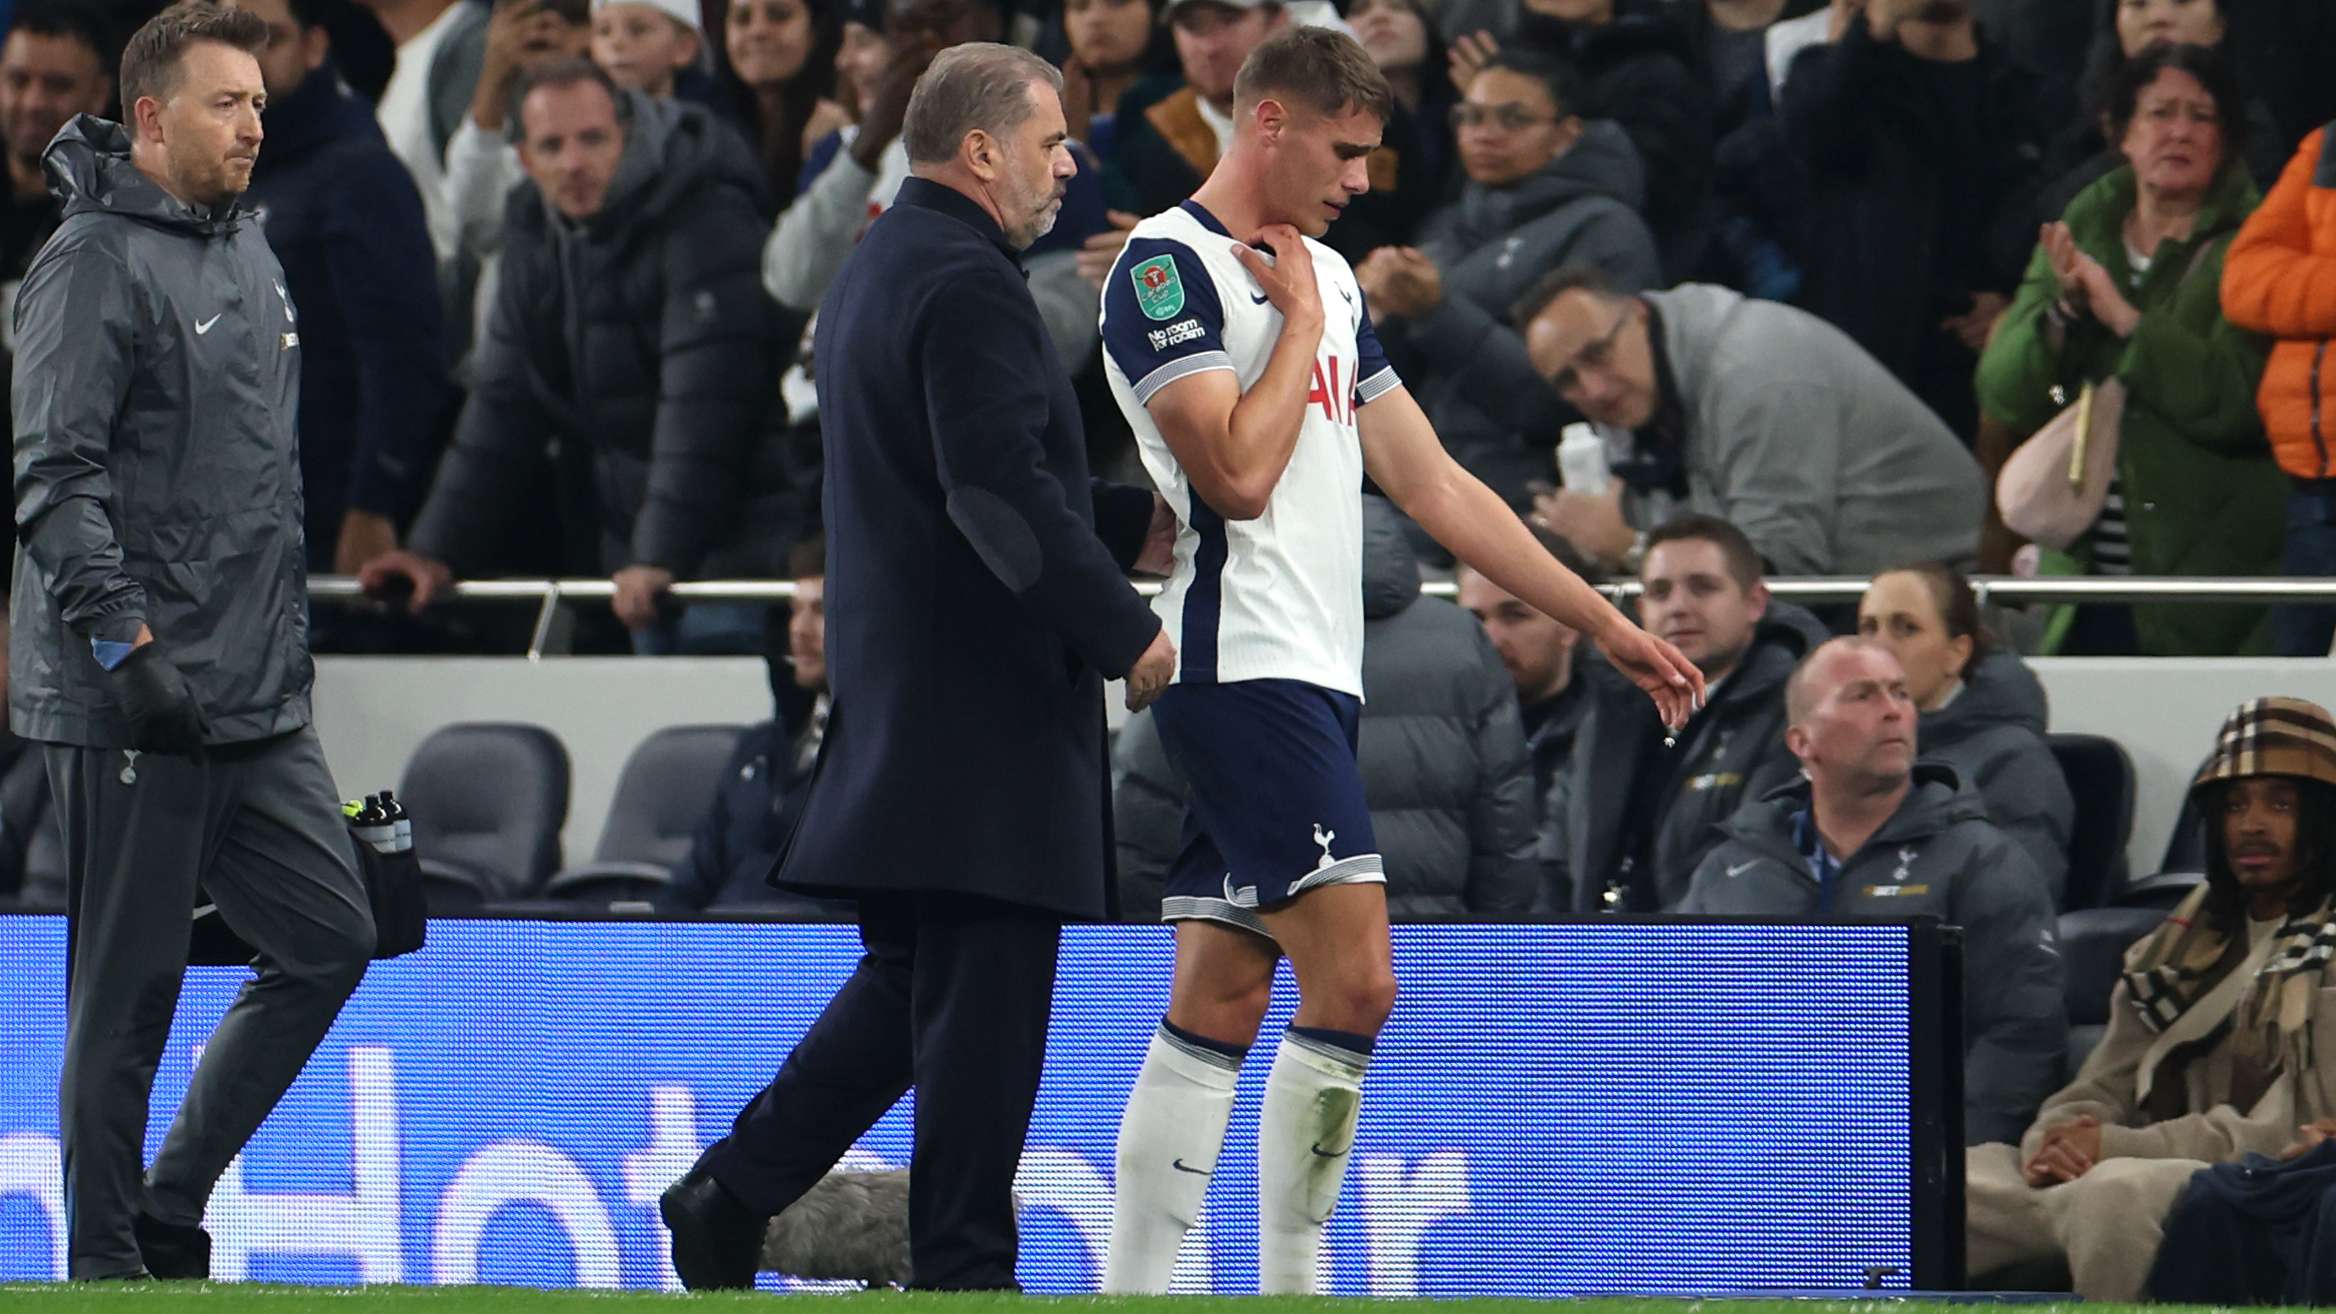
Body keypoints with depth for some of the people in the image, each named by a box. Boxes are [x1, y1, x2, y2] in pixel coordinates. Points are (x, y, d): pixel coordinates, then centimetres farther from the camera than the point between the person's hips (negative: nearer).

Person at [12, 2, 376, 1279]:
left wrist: (288, 635, 22)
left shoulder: (248, 253, 16)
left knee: (330, 938, 7)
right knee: (126, 993, -3)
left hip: (257, 697, 9)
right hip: (129, 707, -9)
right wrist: (122, 637, -25)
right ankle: (106, 1259, 6)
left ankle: (169, 1207, 16)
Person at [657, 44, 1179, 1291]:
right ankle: (963, 1263, -1)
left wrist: (1129, 528, 22)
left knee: (913, 981, 15)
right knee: (984, 995, -4)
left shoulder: (878, 269, 17)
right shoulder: (965, 284, -16)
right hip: (980, 701, -10)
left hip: (899, 694, 10)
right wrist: (1124, 628, -18)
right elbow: (1003, 493, -24)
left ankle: (729, 1196, 13)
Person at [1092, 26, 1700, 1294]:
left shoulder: (1327, 280, 19)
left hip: (1309, 682, 9)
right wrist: (1301, 322, -6)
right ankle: (1289, 1299, -10)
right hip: (1242, 664, -9)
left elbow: (1434, 486, 22)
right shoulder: (1167, 265, -8)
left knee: (1219, 1002, 6)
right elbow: (1237, 472, -19)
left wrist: (1609, 628, 20)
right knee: (1353, 981, -15)